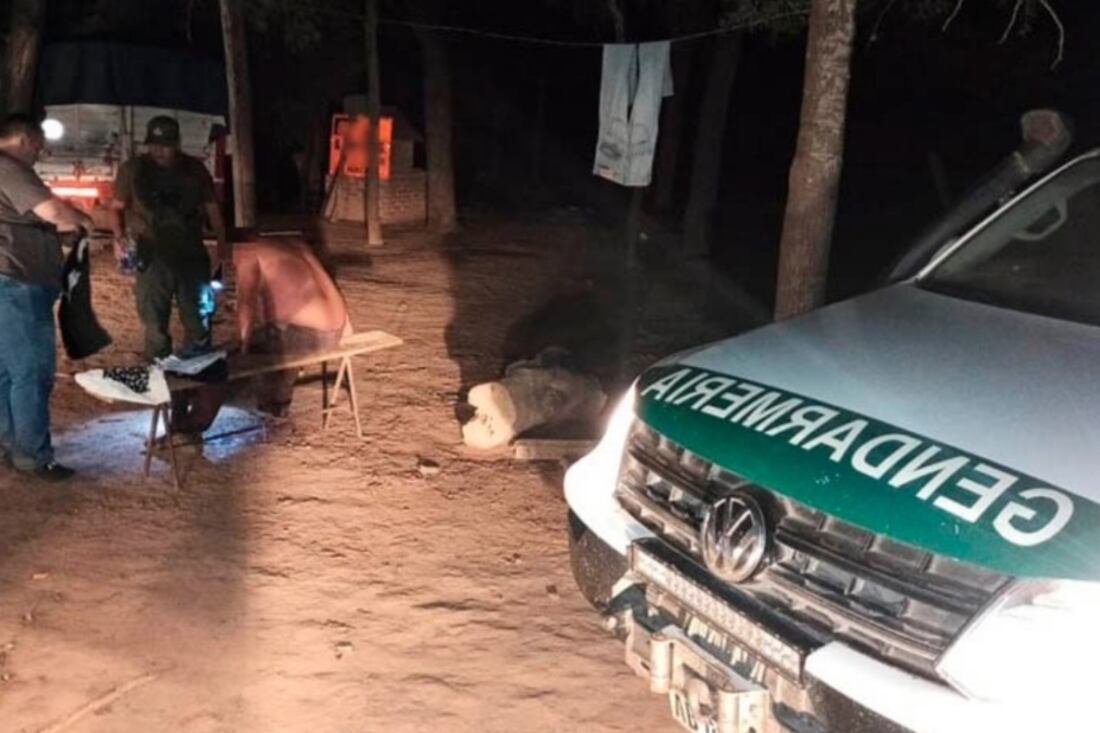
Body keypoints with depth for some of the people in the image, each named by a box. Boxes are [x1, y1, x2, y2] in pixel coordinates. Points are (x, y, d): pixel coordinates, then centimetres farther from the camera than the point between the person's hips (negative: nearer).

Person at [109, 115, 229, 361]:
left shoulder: (195, 169, 4)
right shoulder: (133, 169, -1)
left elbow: (212, 209, 10)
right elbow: (117, 207, 8)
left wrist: (222, 249, 6)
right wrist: (119, 237, -10)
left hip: (192, 256, 2)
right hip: (153, 258, -2)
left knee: (199, 326, 8)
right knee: (156, 327, 3)